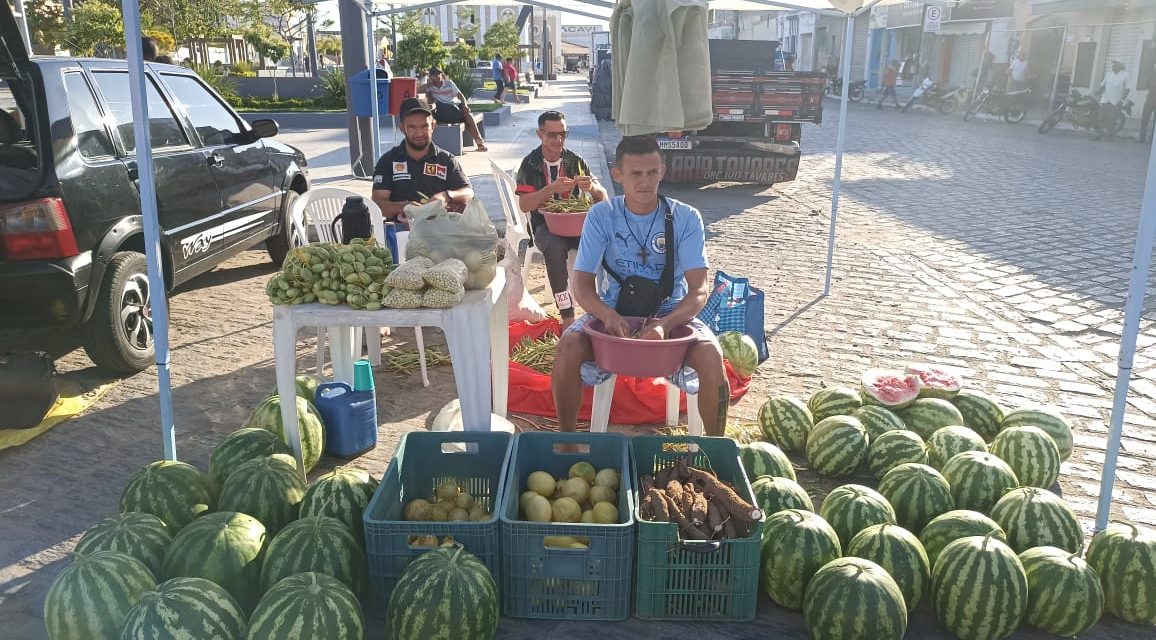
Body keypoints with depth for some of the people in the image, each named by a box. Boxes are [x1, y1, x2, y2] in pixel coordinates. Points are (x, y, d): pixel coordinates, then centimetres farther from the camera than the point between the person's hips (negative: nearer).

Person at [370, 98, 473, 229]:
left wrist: (446, 196, -18)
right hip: (401, 227, -2)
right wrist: (403, 207, -22)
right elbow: (378, 205, 0)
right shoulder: (388, 161, 10)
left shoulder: (447, 160, 14)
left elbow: (468, 194, 4)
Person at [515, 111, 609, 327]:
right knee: (555, 247, -37)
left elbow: (603, 198, 5)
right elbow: (524, 205, -10)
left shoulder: (575, 161, 8)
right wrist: (551, 189, -25)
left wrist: (592, 187, -19)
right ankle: (567, 316, -33)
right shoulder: (530, 164, 0)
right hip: (544, 226, -3)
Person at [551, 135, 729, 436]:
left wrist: (664, 324, -33)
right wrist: (609, 316, -32)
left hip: (671, 313, 0)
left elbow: (699, 290, -13)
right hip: (614, 310, 1)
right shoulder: (601, 216, -5)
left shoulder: (686, 218, -7)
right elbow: (582, 283, -9)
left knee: (711, 356, -30)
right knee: (568, 348, -28)